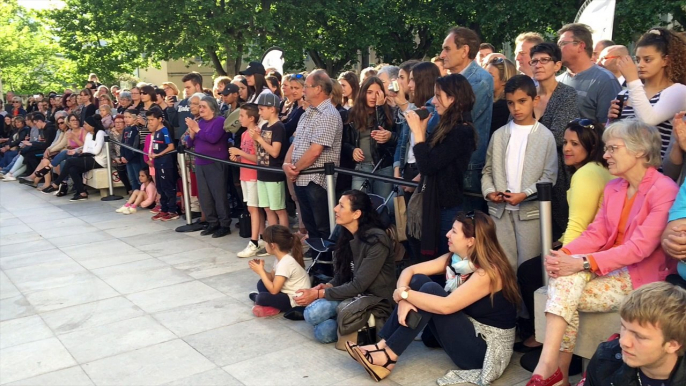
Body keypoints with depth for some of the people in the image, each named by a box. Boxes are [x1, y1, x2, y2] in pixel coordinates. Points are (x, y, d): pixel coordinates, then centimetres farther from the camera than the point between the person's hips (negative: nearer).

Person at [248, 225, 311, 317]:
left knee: (261, 298, -28)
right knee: (261, 283, 12)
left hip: (296, 301, -11)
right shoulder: (281, 257, 5)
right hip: (287, 293, 11)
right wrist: (260, 269, -7)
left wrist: (260, 271, -16)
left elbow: (273, 290, -24)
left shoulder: (285, 263, -24)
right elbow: (272, 278, 10)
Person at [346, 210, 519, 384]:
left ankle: (389, 356, -20)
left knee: (430, 290, -24)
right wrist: (404, 299, -21)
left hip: (487, 347, -8)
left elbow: (445, 306, -32)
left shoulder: (488, 272, -24)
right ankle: (384, 345, -13)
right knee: (418, 280, -7)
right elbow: (409, 270, -2)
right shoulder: (454, 258, 0)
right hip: (469, 330, 8)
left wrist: (403, 293, -21)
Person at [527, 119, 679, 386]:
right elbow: (596, 233, 5)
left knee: (566, 286, -24)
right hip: (611, 269, 6)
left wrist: (582, 264, -29)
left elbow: (639, 248, -22)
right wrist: (564, 253, -15)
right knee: (564, 276, -23)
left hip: (641, 277, -6)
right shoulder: (613, 187, 10)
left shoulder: (665, 191, -15)